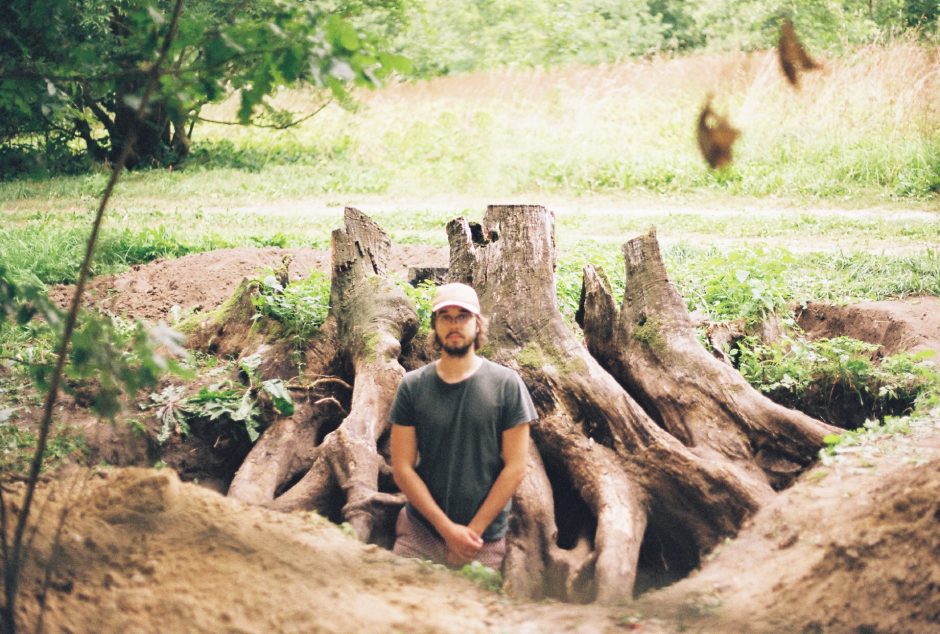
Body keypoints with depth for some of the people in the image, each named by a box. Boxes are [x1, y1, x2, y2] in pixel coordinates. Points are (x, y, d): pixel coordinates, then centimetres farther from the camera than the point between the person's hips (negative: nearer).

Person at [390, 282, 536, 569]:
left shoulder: (506, 384, -3)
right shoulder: (412, 386, 0)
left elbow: (515, 467, -4)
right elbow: (402, 467, -2)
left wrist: (473, 531, -9)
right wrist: (447, 528, -10)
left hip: (485, 542, -1)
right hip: (420, 532, 1)